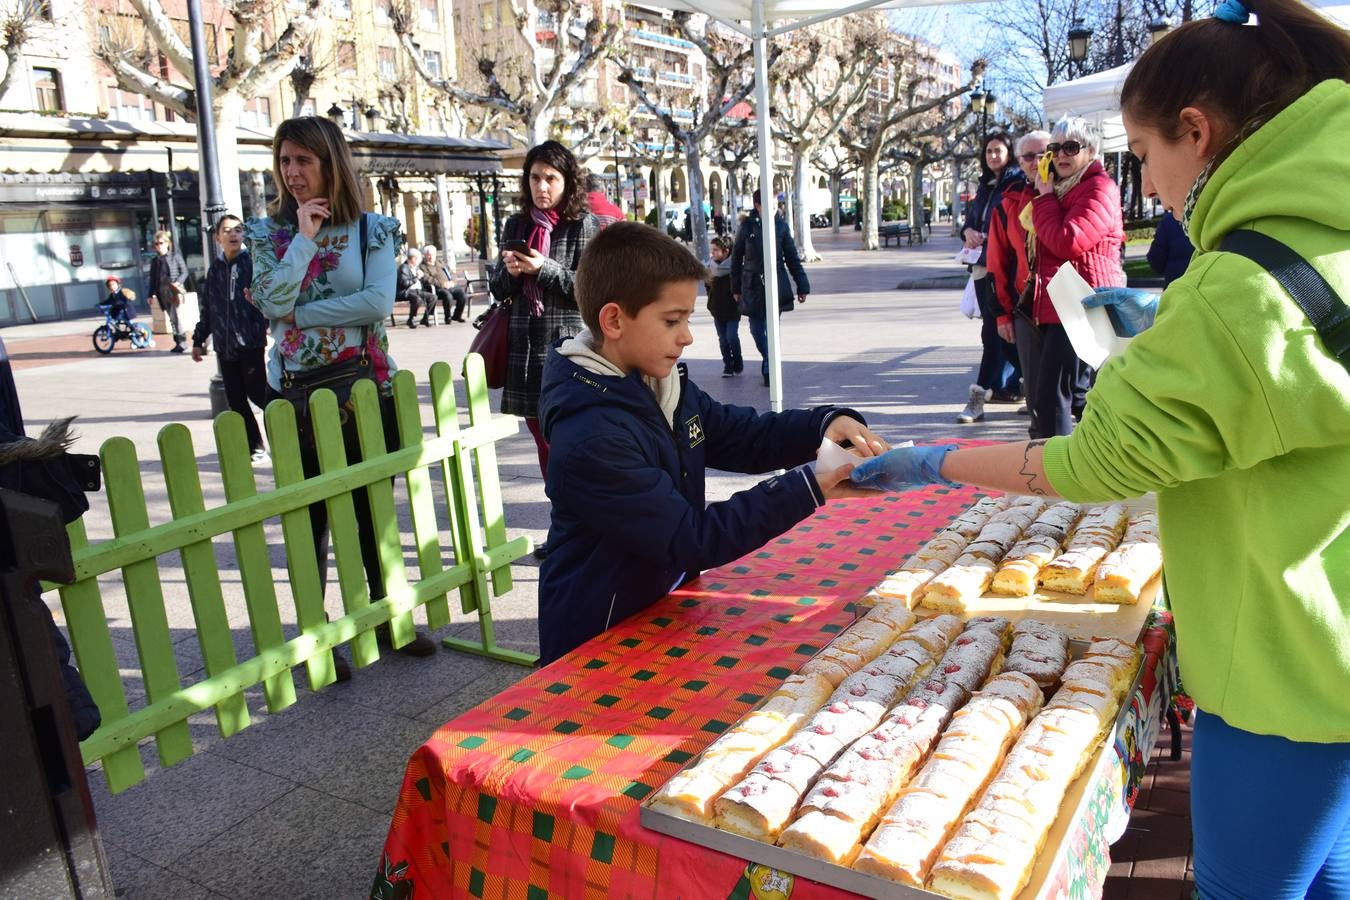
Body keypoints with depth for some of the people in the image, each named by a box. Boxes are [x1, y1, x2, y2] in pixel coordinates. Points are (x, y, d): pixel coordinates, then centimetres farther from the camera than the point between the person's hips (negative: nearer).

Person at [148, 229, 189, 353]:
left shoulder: (175, 256, 2)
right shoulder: (155, 261, 14)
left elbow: (184, 272, 0)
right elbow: (153, 279, 15)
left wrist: (178, 282, -17)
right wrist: (152, 294, 9)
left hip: (174, 290, -5)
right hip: (162, 292, 5)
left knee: (175, 315, -13)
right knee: (171, 317, 6)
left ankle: (180, 341, -9)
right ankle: (179, 341, 11)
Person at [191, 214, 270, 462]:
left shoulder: (252, 262, -2)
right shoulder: (215, 269, 12)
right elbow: (206, 307, 19)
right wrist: (199, 340, 21)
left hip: (251, 342, -5)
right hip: (225, 346, 5)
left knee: (257, 393, -8)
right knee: (236, 400, 7)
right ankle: (254, 447, 17)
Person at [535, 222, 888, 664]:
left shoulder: (665, 388, 0)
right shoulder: (591, 438, -27)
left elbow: (748, 436, 8)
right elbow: (691, 539, -25)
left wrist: (828, 422, -10)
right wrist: (809, 489, -26)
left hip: (663, 611, 8)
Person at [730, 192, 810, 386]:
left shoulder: (780, 224, 0)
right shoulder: (747, 226, -1)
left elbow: (792, 257, 5)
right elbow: (736, 258, 5)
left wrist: (802, 286, 4)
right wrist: (736, 288, 6)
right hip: (752, 286, 1)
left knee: (771, 329, -1)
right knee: (756, 330, 8)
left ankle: (769, 371, 6)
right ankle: (768, 359, 30)